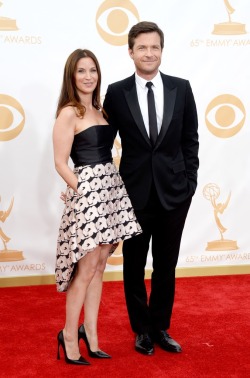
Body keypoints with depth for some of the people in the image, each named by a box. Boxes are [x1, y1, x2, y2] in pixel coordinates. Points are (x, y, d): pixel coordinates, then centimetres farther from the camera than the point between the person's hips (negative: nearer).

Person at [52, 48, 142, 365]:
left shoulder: (99, 110, 14)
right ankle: (69, 334, 12)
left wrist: (105, 190, 5)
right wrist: (83, 191, -14)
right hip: (86, 191, -7)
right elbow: (61, 163, -10)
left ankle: (90, 334, 19)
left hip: (109, 189, 7)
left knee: (98, 266, 10)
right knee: (86, 268, -3)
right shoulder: (69, 113, -8)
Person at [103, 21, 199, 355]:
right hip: (135, 192, -1)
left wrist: (189, 181, 0)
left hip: (174, 191, 1)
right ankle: (142, 329, 28)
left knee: (166, 266, 11)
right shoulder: (116, 92, -3)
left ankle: (160, 328, 27)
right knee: (134, 266, 10)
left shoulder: (181, 88, 1)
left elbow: (190, 140, 5)